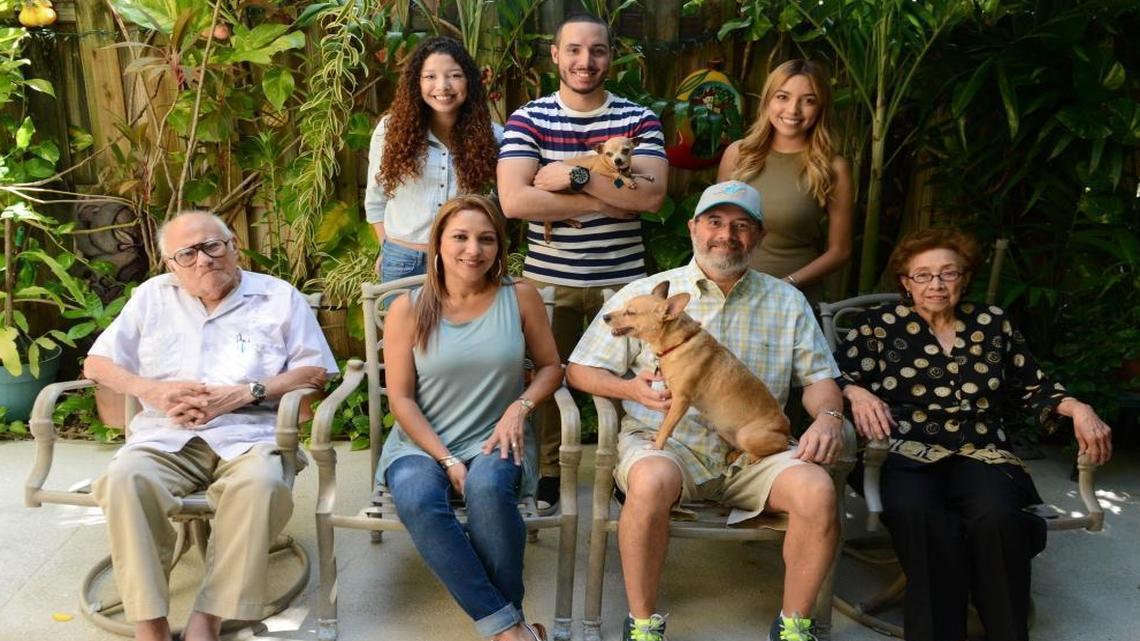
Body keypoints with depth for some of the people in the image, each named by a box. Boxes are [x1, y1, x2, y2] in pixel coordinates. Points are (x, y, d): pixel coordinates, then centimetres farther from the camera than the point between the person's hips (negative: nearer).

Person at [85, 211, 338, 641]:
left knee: (260, 484, -36)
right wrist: (151, 390, -3)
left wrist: (244, 393, -11)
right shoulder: (152, 296, 19)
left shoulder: (279, 297, 10)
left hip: (248, 436, -2)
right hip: (165, 436, 2)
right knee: (125, 479, -31)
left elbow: (315, 372, 2)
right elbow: (96, 364, 17)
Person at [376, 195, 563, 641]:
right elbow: (401, 398, -3)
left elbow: (551, 367, 10)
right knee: (416, 498, -33)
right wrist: (447, 460, -13)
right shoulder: (408, 309, -1)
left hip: (494, 441, 0)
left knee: (488, 486, -36)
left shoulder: (520, 297, 2)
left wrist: (521, 406, -11)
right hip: (422, 445, 1)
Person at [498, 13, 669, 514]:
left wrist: (574, 176, -16)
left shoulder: (639, 119, 2)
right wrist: (604, 202, -13)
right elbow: (514, 200, -15)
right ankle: (545, 472, 30)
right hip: (547, 277, 0)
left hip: (622, 278, 0)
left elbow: (651, 194, -12)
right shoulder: (526, 120, -1)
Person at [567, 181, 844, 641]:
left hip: (754, 450, 3)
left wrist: (828, 416, -10)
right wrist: (629, 388, -16)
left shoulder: (787, 301, 13)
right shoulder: (643, 294, 5)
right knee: (653, 480, -36)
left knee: (817, 490, -25)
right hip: (664, 443, -2)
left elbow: (819, 377, 13)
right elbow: (580, 370, 4)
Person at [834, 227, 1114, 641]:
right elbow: (836, 376, 4)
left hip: (981, 455, 2)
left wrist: (1076, 408, 6)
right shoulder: (880, 325, 10)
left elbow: (1032, 388, 23)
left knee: (996, 517, -33)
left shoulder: (993, 323, 18)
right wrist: (857, 393, -17)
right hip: (907, 455, -2)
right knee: (917, 515, -37)